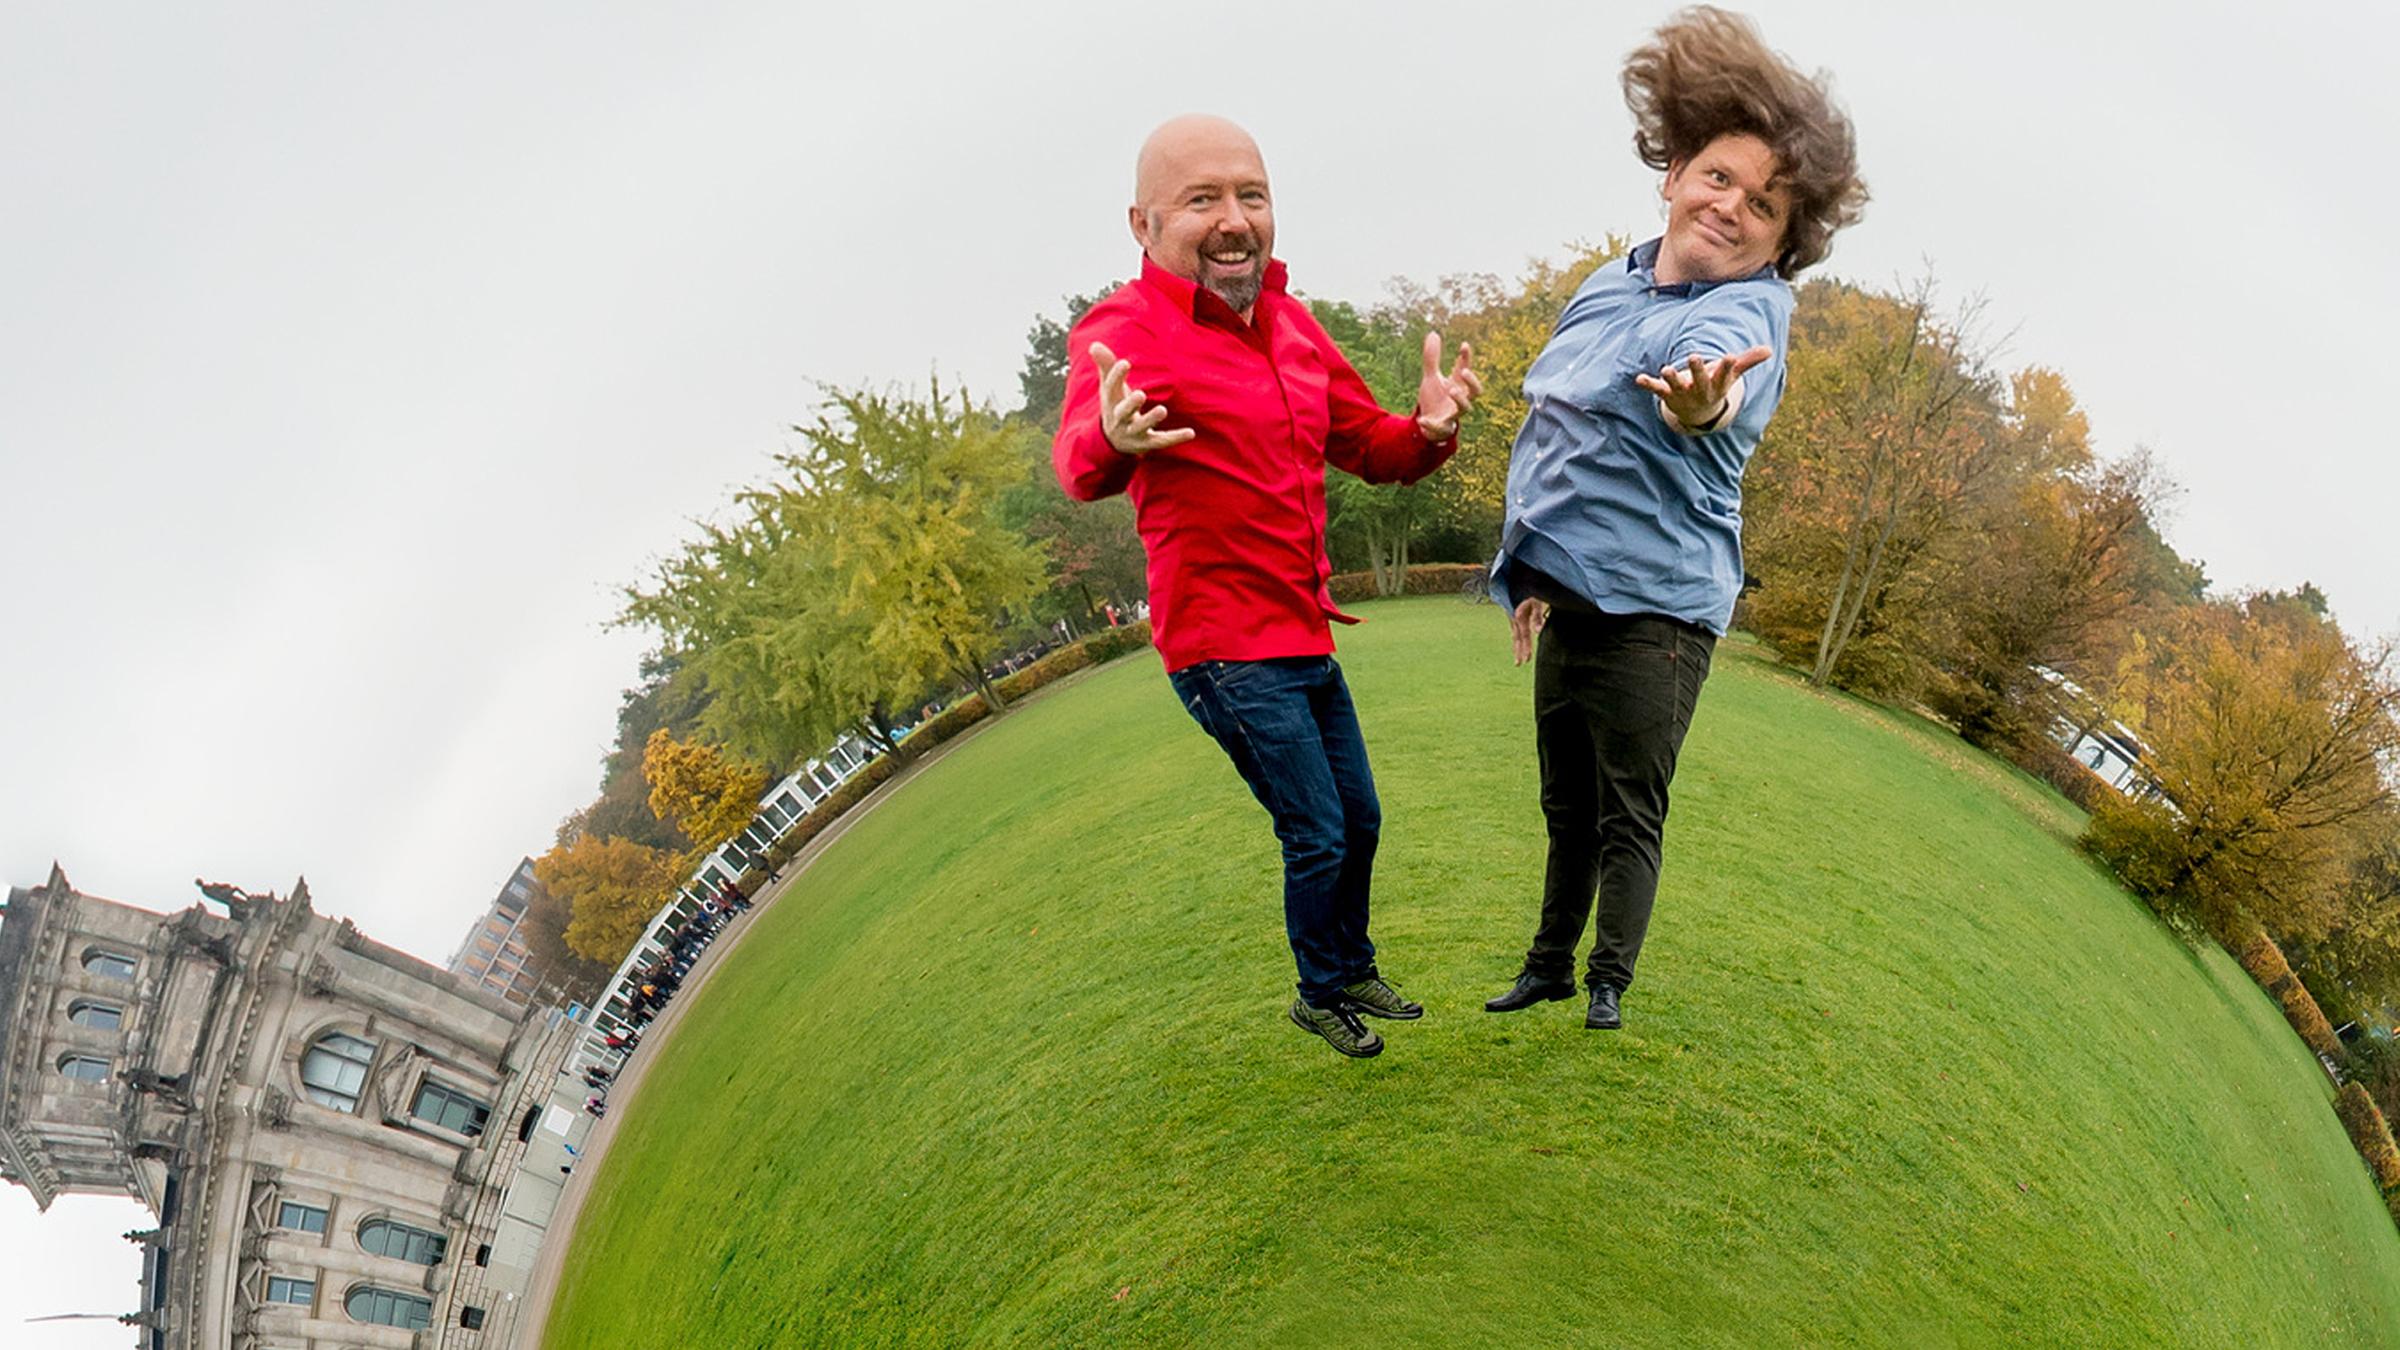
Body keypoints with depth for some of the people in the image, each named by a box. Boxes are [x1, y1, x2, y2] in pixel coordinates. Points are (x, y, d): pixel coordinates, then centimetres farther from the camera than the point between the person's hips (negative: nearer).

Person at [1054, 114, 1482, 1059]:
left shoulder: (1291, 324, 6)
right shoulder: (1126, 329, -19)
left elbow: (1368, 447, 13)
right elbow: (1076, 464, -36)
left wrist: (1428, 429, -11)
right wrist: (1110, 437, -61)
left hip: (1305, 636, 8)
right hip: (1227, 651, -8)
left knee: (1359, 818, 21)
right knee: (1317, 838, 1)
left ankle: (1353, 970, 44)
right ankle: (1322, 995, 27)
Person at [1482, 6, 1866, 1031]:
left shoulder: (1748, 310, -14)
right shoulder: (1607, 287, 8)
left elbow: (1711, 368, -41)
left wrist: (1703, 398, -65)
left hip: (1653, 605, -7)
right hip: (1564, 593, 7)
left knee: (1629, 813, 3)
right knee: (1566, 806, 19)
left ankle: (1610, 981, 22)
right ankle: (1549, 964, 35)